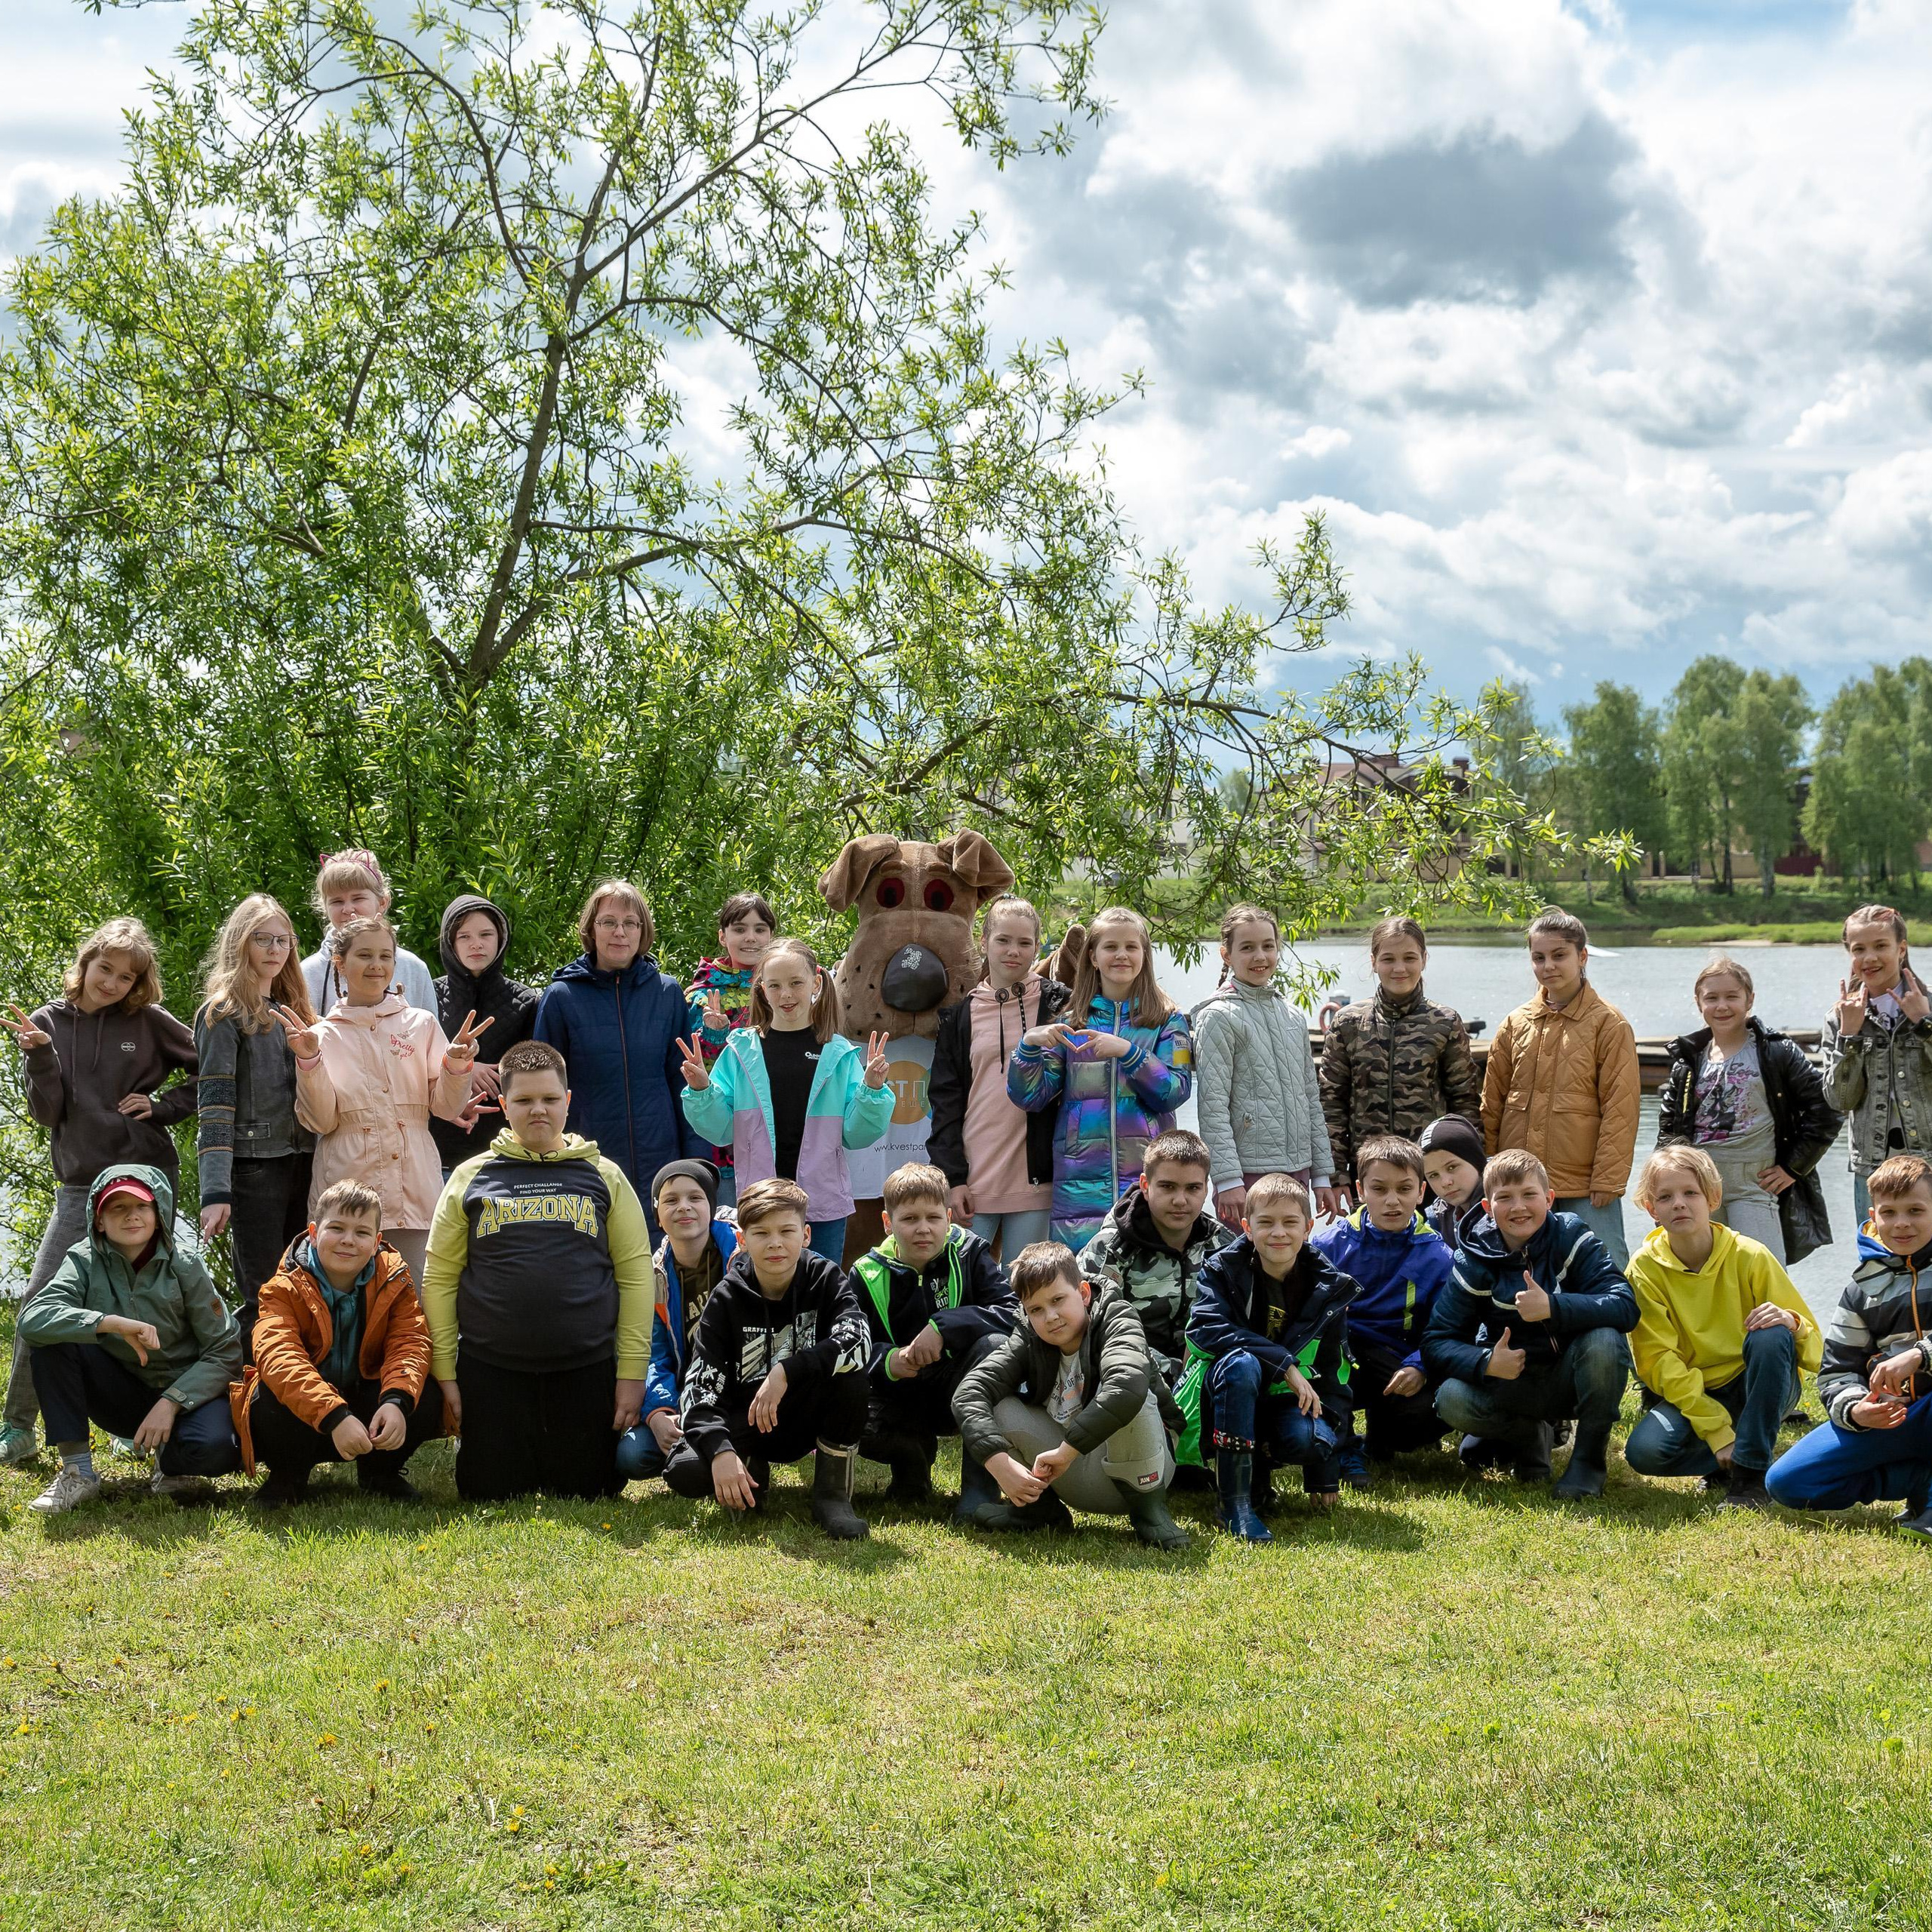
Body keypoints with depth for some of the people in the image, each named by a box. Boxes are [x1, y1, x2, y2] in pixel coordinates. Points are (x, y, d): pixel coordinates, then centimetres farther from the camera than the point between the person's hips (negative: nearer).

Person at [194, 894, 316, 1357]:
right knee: (264, 1300, -8)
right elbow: (214, 1104, -11)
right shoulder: (223, 1013, -2)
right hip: (255, 1166, -6)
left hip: (302, 1163, 6)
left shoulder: (292, 1012, 19)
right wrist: (216, 1192, -19)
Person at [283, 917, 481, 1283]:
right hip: (346, 1186, -1)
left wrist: (456, 1067, -11)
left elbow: (446, 1108, 8)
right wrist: (309, 1061, -10)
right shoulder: (324, 1034, 8)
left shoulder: (421, 1024, 10)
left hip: (414, 1189, 1)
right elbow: (320, 1121, 2)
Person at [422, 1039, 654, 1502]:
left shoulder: (604, 1176, 7)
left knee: (584, 1496, 2)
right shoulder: (471, 1178, 7)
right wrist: (445, 1373, -1)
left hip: (587, 1371, 0)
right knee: (491, 1499, 1)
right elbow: (440, 1278, 5)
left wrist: (632, 1371, -3)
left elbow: (635, 1274, 4)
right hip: (491, 1372, 0)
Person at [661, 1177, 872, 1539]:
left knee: (849, 1370, -33)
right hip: (747, 1419, 1)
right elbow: (701, 1386, -14)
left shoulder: (825, 1280, -9)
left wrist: (786, 1372, -37)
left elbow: (857, 1340, -29)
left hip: (810, 1415, -1)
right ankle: (752, 1471, 9)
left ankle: (832, 1494, -15)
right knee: (684, 1472, -27)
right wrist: (721, 1451, -31)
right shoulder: (727, 1299, -8)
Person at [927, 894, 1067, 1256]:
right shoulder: (960, 1013, 7)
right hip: (973, 1179, 1)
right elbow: (944, 1098, 5)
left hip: (1034, 1181, -1)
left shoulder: (1057, 1004, 4)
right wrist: (952, 1176, -1)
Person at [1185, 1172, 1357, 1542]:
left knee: (1309, 1439, -33)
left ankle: (1259, 1465, 5)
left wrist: (1327, 1473, -2)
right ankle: (1234, 1501, -31)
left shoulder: (1329, 1287, 0)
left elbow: (1334, 1372, 3)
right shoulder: (1223, 1270, -7)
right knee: (1240, 1362, -36)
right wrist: (1284, 1363, -32)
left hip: (1284, 1401, 2)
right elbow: (1206, 1328, -25)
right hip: (1223, 1397, -2)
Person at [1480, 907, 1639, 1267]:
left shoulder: (1608, 1024, -3)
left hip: (1585, 1191, -4)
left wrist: (1607, 1180, -11)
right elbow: (1492, 1104, 13)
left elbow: (1619, 1109, -7)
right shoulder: (1516, 1024, 10)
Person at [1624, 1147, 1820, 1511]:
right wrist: (1716, 1431, -20)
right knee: (1644, 1451, -29)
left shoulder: (1750, 1256, -10)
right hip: (1693, 1395, 0)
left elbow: (1813, 1348, -6)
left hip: (1760, 1388, 0)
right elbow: (1659, 1362, -11)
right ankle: (1730, 1458, -1)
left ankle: (1751, 1473, -22)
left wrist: (1790, 1322, -31)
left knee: (1771, 1337, -32)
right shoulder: (1645, 1269, -8)